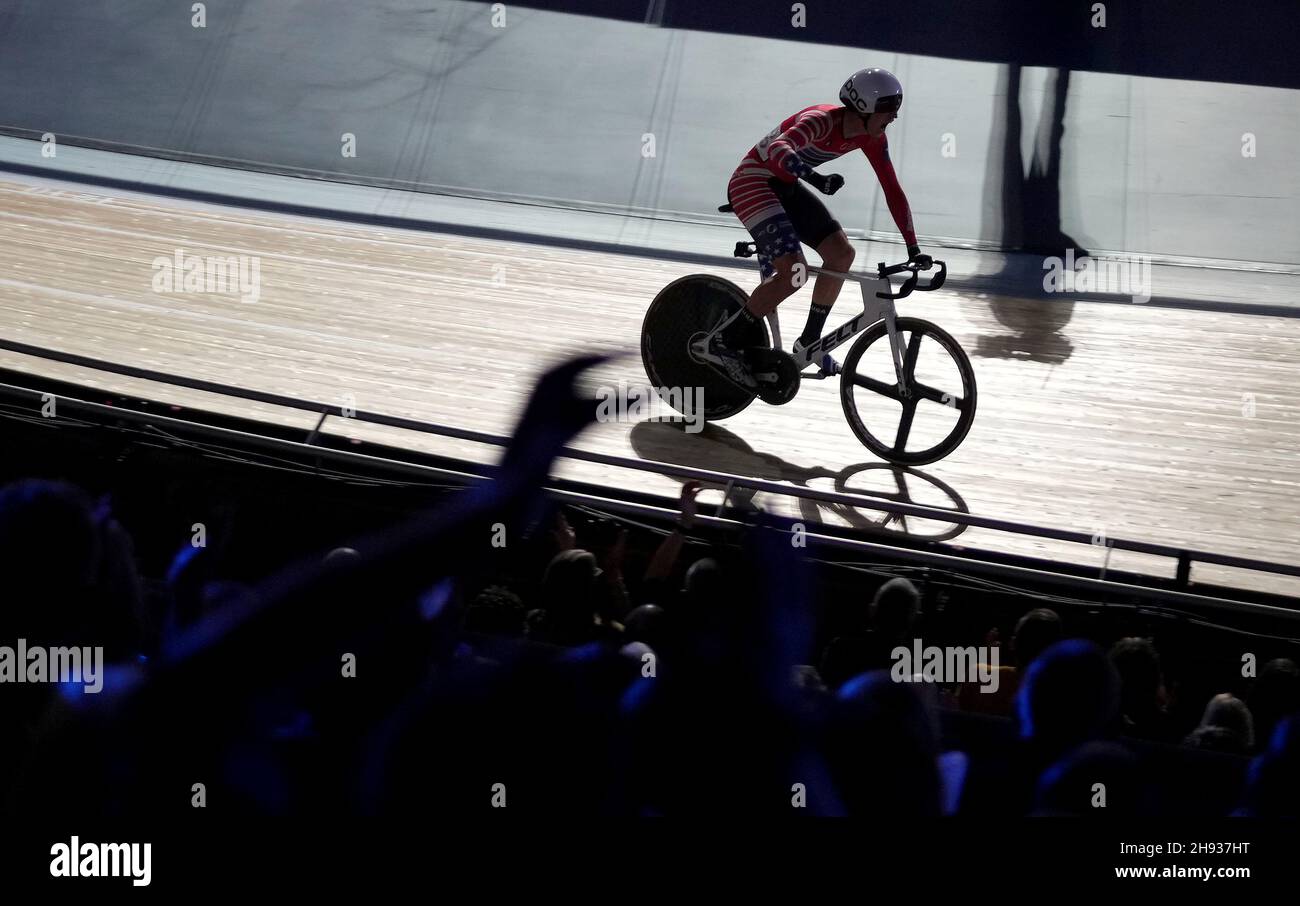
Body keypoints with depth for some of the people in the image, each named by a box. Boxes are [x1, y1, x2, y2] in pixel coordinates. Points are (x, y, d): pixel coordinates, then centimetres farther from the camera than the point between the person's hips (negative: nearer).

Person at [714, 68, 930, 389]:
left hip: (784, 187, 9)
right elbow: (778, 149, -47)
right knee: (793, 272, -21)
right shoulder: (822, 120, -29)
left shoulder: (871, 137, -5)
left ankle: (809, 342, 14)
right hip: (753, 181, -9)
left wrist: (913, 249, 1)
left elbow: (893, 191, 2)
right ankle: (725, 339, -8)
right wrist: (816, 179, -64)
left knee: (842, 253, 0)